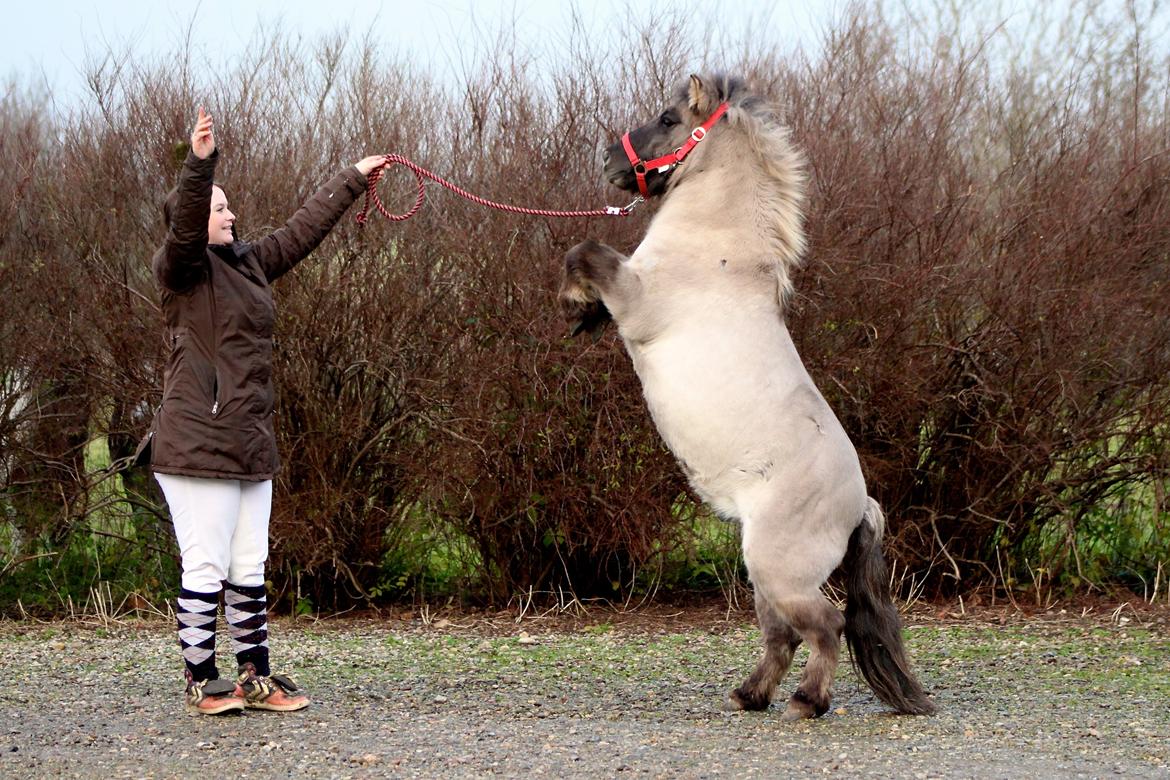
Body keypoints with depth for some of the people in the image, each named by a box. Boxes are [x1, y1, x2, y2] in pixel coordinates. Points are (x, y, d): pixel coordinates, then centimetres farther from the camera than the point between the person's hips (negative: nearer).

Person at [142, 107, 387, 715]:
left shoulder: (248, 263, 16)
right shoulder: (181, 269, -6)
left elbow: (305, 227, 25)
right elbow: (185, 224, -27)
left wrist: (353, 178, 32)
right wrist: (199, 163, -42)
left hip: (249, 445, 8)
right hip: (197, 444, -8)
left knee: (249, 568, 12)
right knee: (206, 569, -5)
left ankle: (257, 679, 18)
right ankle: (201, 683, 2)